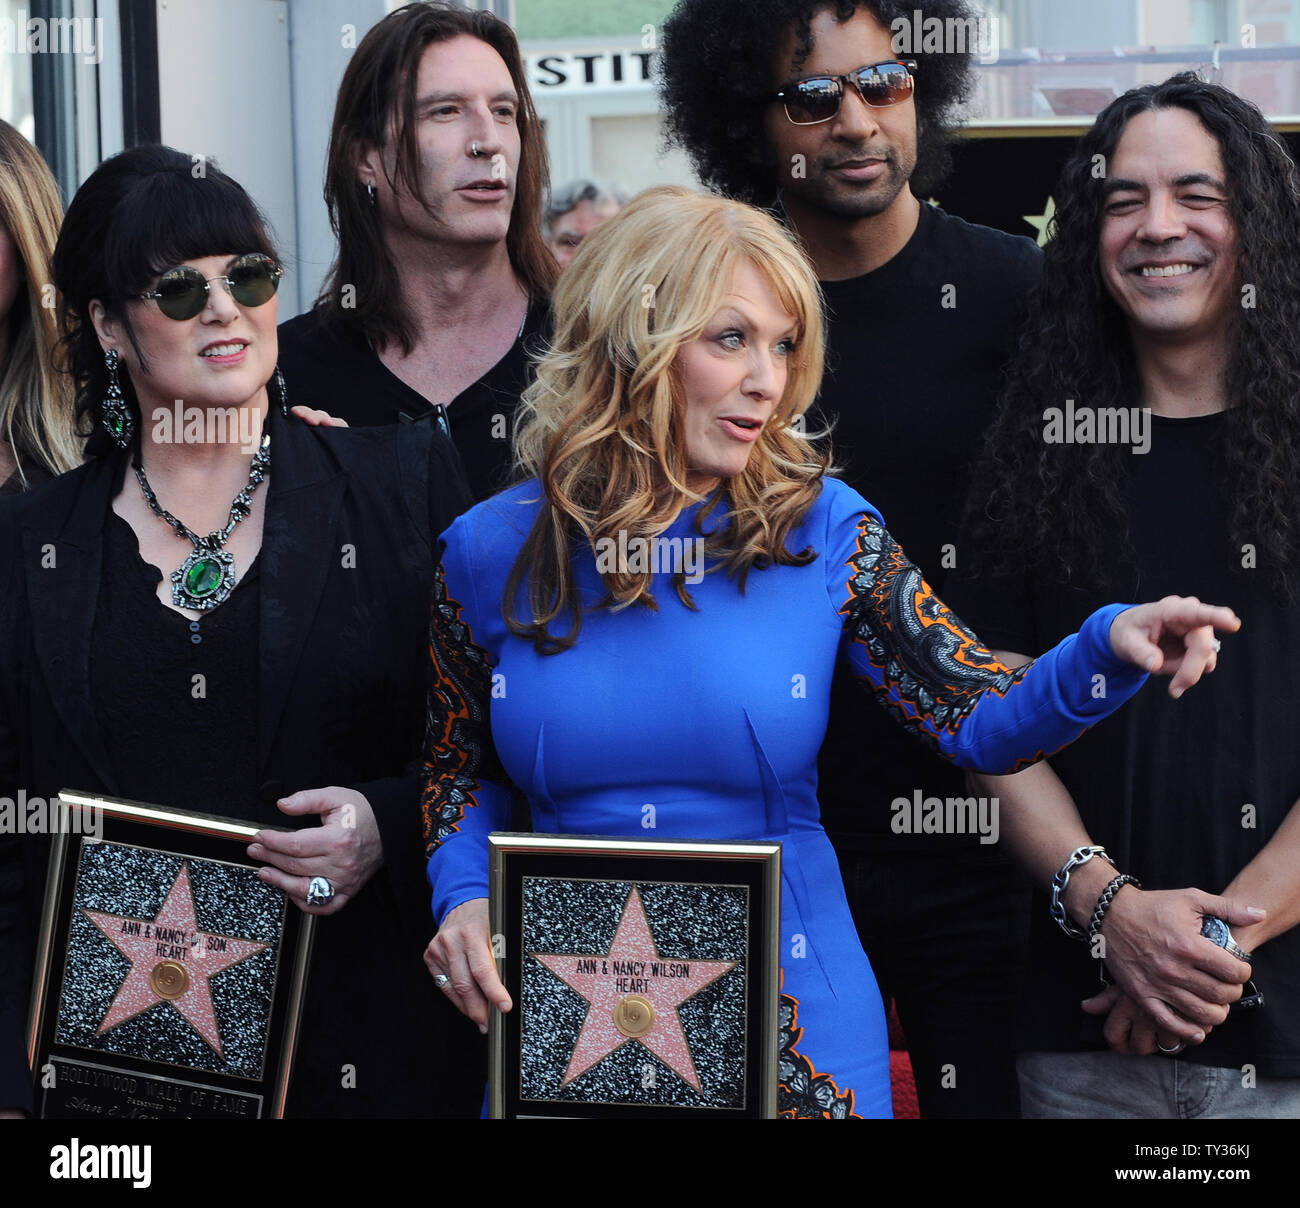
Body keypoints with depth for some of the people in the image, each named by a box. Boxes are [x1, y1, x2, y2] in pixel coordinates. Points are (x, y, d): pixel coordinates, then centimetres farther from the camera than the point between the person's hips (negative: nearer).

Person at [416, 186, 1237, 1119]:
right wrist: (464, 900, -7)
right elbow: (462, 770, 12)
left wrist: (1111, 648, -23)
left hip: (792, 1030, 0)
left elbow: (982, 723, -5)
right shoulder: (491, 552, -3)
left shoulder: (824, 531, -5)